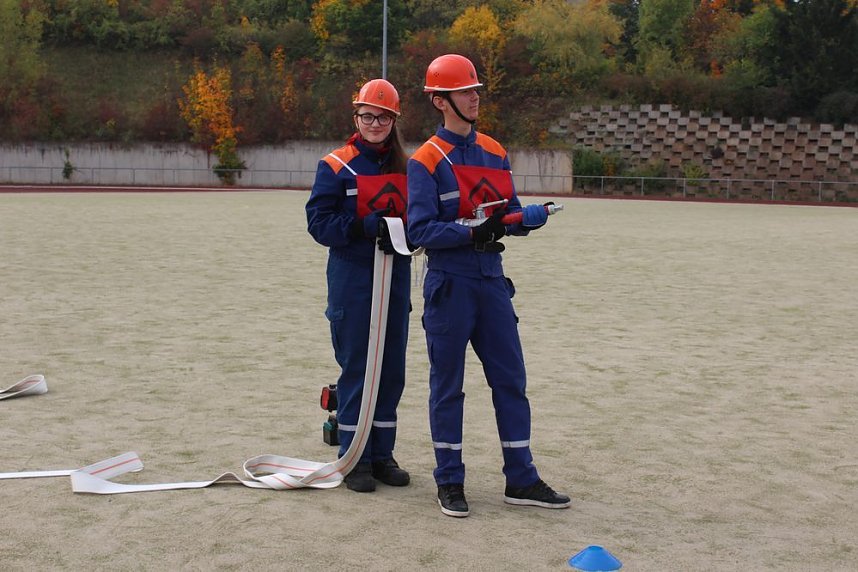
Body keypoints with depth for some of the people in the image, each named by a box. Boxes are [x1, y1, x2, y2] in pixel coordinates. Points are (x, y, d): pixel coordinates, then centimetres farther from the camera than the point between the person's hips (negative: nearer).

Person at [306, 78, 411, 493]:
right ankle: (353, 459, 10)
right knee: (356, 368, -1)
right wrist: (364, 226, -21)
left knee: (392, 369, 8)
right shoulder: (337, 167, -3)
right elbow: (319, 222, -9)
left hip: (395, 277, 5)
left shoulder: (406, 169, 11)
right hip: (352, 279, -5)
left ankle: (382, 454, 20)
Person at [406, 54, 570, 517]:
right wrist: (471, 232, -26)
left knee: (510, 379, 8)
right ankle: (449, 482, 16)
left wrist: (529, 217, -10)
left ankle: (521, 479, 17)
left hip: (491, 279, 6)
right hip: (449, 283, -5)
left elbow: (509, 214, 12)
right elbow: (421, 229, -14)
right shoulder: (426, 160, -7)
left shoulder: (494, 152, 12)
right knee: (447, 385, 4)